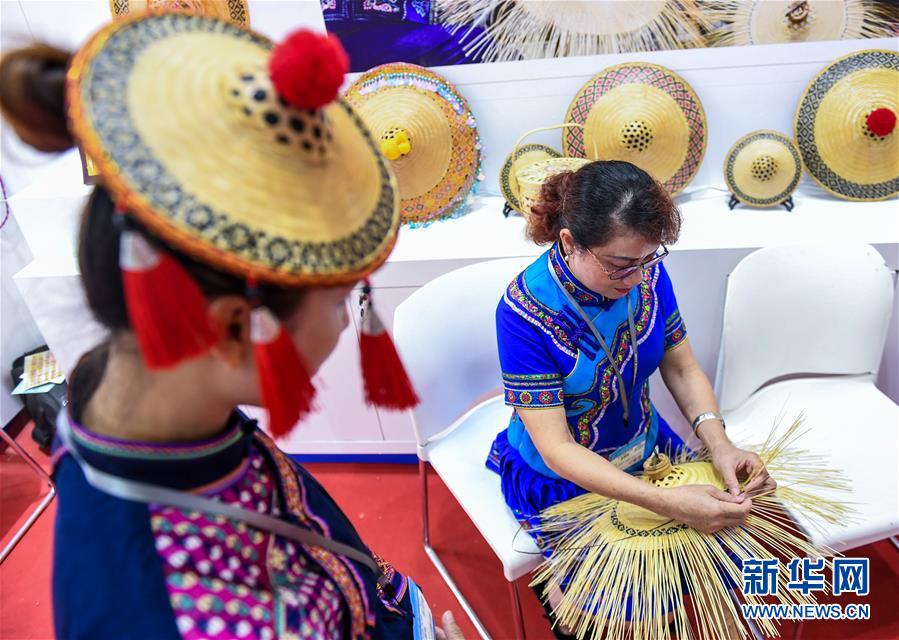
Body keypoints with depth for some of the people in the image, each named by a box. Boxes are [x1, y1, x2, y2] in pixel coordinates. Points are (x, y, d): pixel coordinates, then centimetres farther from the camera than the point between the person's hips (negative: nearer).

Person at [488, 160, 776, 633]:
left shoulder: (647, 274, -14)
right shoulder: (525, 310, -29)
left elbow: (683, 370, -3)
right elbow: (556, 448, -28)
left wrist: (719, 445, -21)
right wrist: (666, 502, -37)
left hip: (647, 448, 5)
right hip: (562, 475, -5)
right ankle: (557, 590, 21)